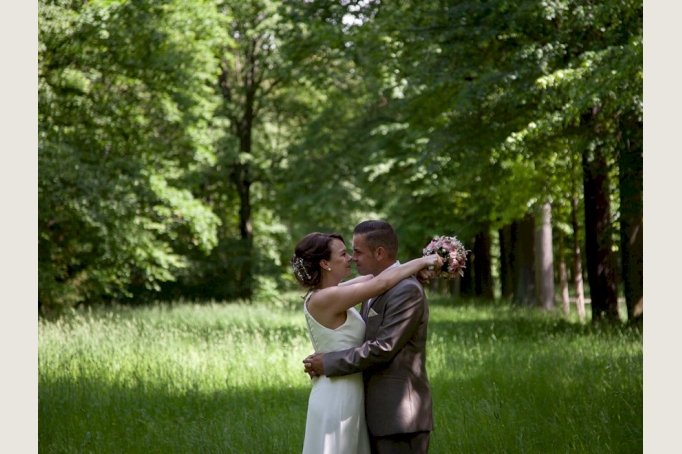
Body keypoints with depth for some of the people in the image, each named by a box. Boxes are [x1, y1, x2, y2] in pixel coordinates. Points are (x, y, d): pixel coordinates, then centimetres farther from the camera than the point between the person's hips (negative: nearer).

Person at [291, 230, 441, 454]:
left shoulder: (325, 295, 8)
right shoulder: (324, 299, -19)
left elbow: (371, 278, 17)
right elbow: (382, 283, -18)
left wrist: (417, 268, 4)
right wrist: (422, 261, -6)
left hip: (346, 395, 9)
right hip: (337, 397, -9)